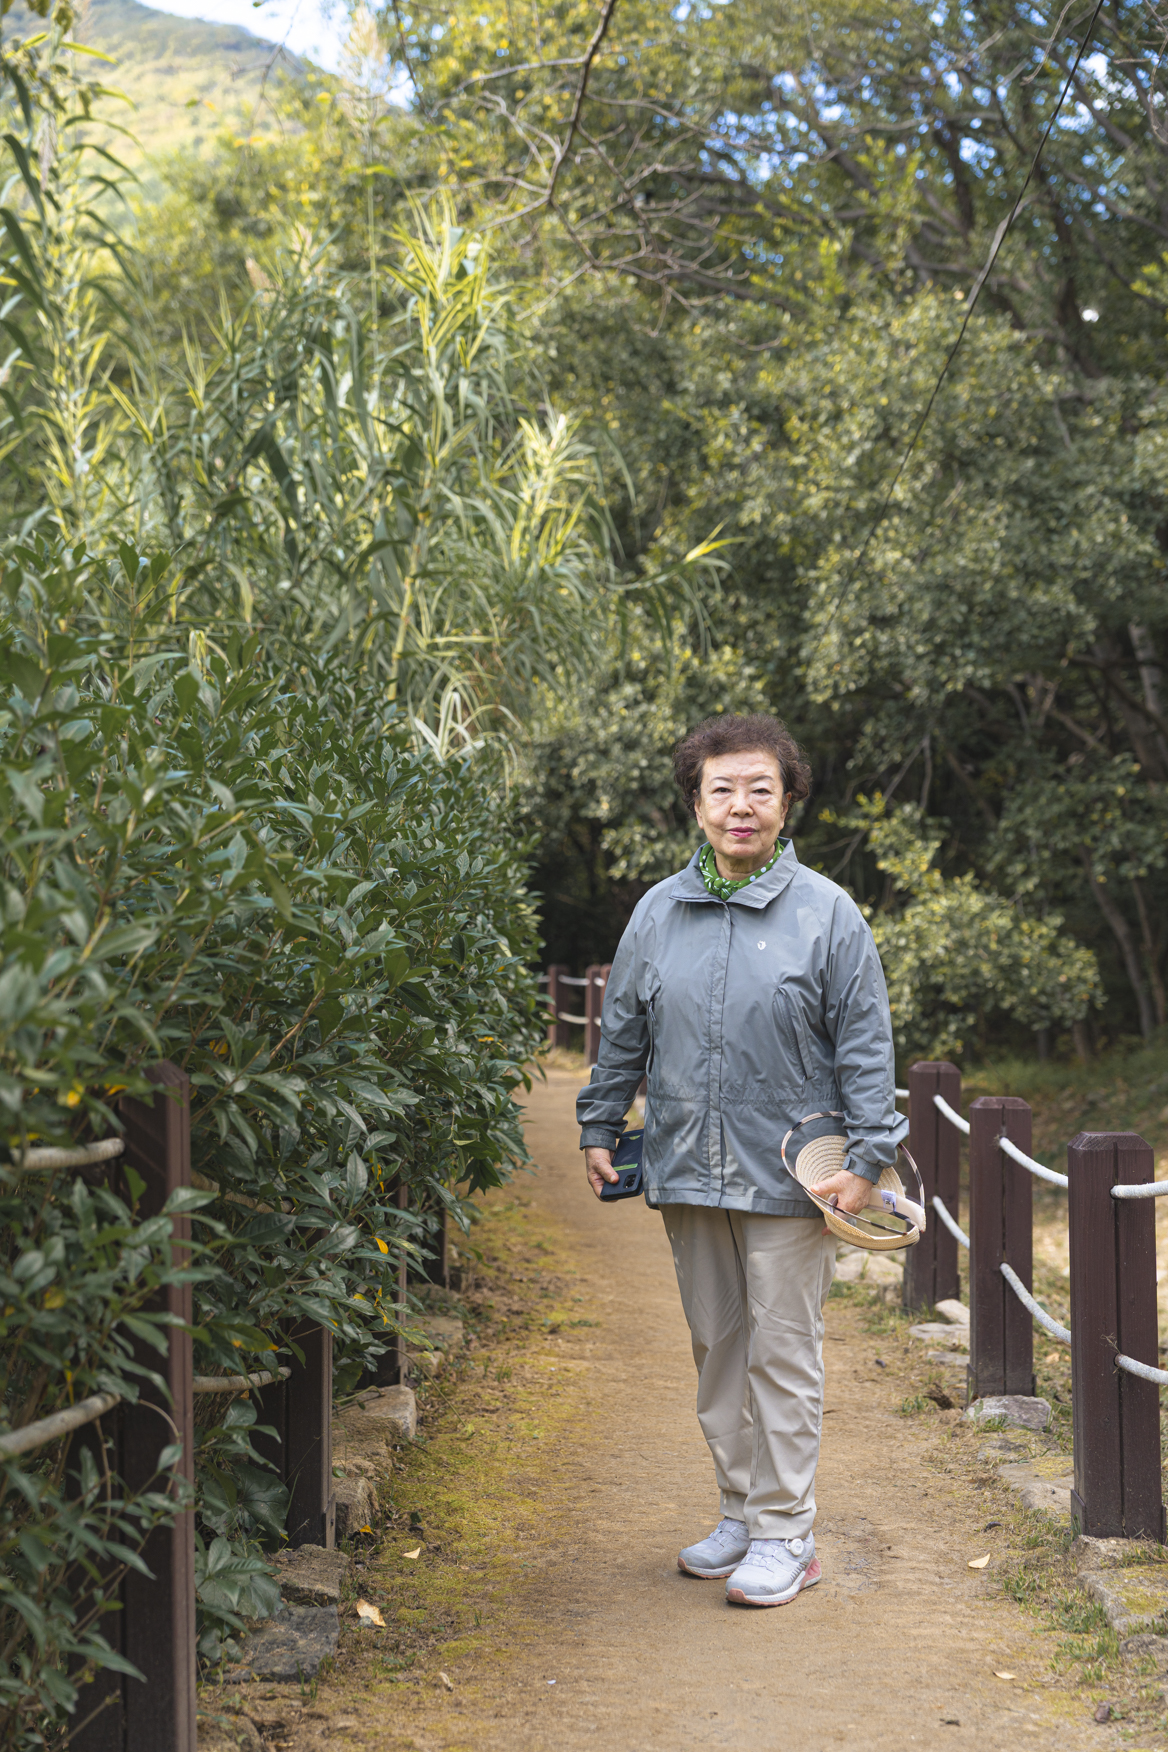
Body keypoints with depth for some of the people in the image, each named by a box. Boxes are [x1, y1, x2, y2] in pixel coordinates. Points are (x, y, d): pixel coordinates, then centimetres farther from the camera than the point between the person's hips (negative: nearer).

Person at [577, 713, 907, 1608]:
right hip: (687, 1170, 4)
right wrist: (601, 1128, 15)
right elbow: (623, 1030, 16)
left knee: (783, 1353, 0)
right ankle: (742, 1511, 25)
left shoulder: (827, 912, -3)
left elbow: (864, 1045, -2)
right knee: (717, 1348, 12)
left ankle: (787, 1534, 10)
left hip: (791, 1176, -4)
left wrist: (868, 1155, -7)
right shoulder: (658, 912, 8)